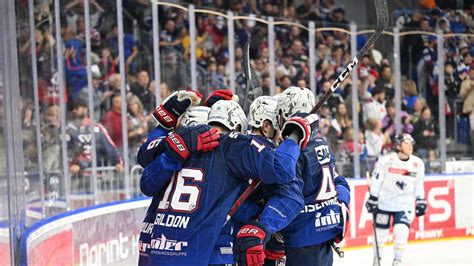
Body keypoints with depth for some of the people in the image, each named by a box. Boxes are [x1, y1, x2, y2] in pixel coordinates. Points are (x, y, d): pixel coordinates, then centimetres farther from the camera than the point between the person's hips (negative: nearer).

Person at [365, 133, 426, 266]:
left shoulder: (417, 164, -1)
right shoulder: (386, 161, -13)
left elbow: (418, 185, 11)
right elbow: (376, 180, -8)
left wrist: (420, 202, 8)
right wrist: (372, 199, -9)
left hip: (404, 204, 2)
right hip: (384, 202, -2)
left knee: (401, 231, -14)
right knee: (380, 233, 6)